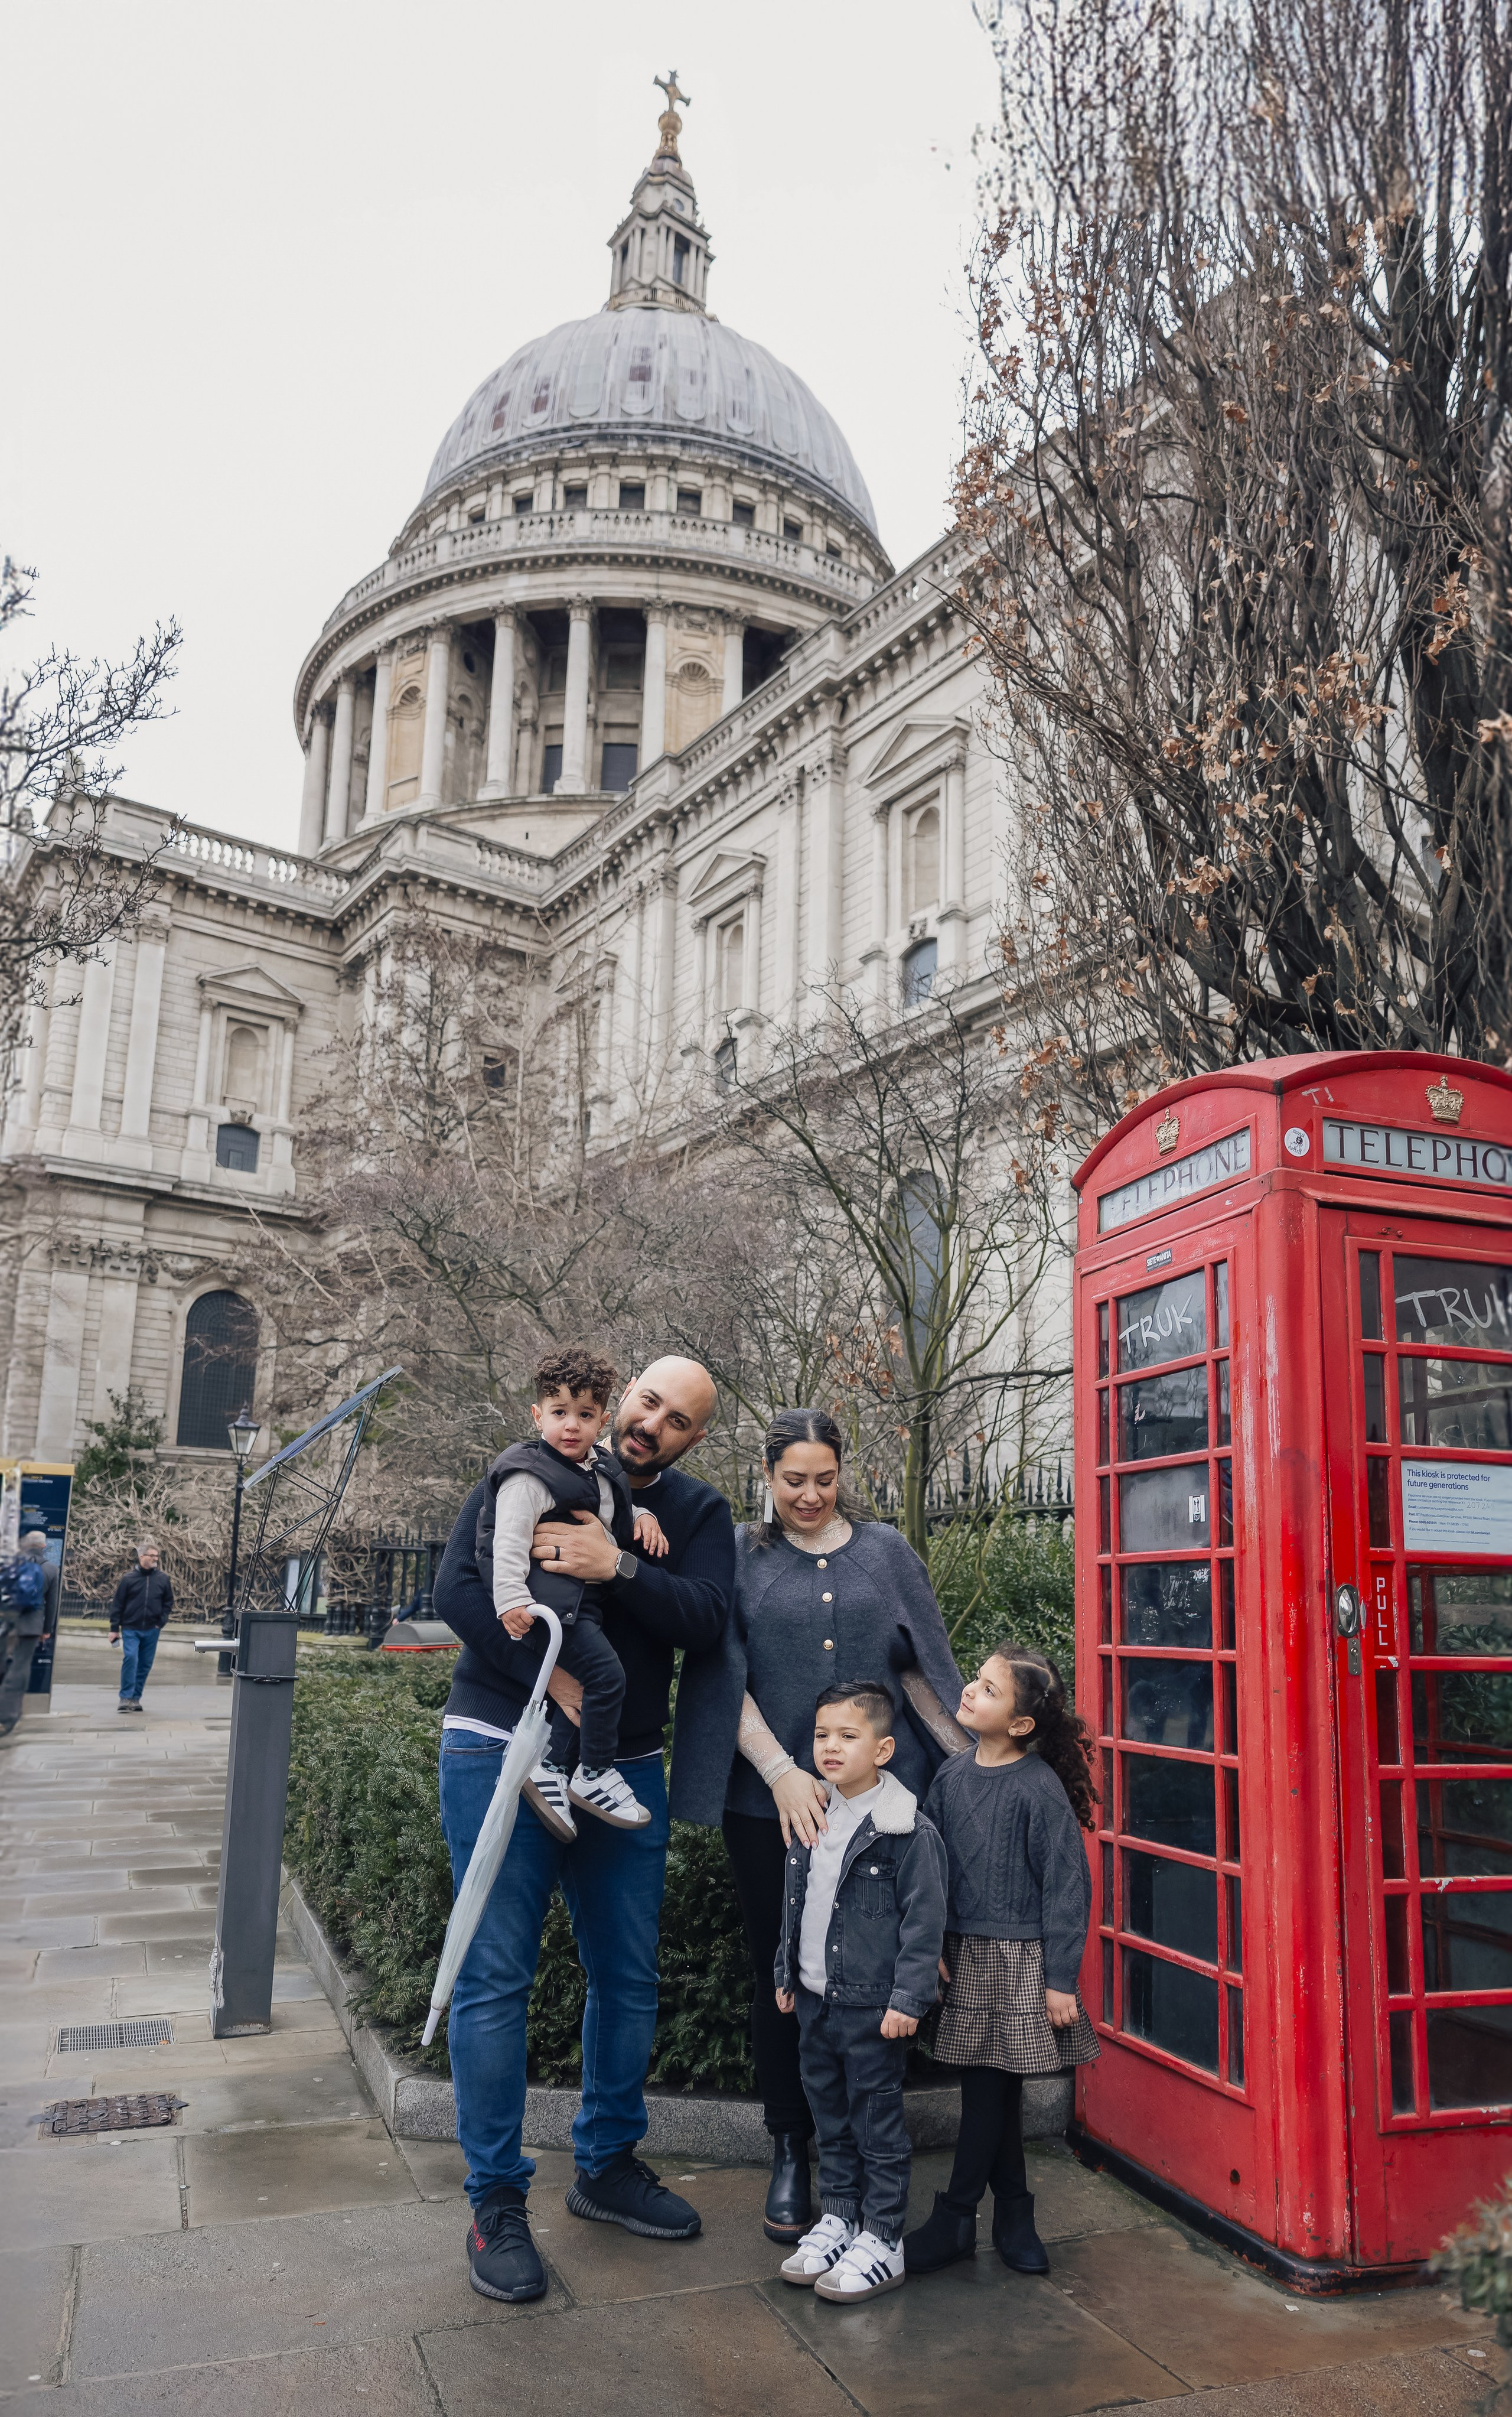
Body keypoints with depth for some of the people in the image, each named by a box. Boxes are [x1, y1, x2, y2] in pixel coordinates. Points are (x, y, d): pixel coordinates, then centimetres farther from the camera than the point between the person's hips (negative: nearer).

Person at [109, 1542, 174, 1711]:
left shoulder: (163, 1579, 2)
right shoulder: (129, 1578, -3)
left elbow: (168, 1602, 11)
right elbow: (118, 1604, 0)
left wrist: (162, 1622, 0)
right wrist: (114, 1628, -1)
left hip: (151, 1630, 3)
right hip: (131, 1629, -3)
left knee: (145, 1664, 7)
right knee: (130, 1658, -16)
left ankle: (135, 1698, 18)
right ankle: (126, 1697, -10)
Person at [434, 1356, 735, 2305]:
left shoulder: (699, 1513, 5)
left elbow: (705, 1619, -11)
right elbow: (460, 1590, -12)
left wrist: (616, 1568, -26)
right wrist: (555, 1683, -20)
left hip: (625, 1768, 4)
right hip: (502, 1753, -3)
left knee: (630, 1977, 13)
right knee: (496, 1978, 0)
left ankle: (608, 2165, 33)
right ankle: (498, 2202, 15)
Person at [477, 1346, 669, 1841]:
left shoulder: (600, 1469, 14)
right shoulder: (530, 1476, -12)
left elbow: (610, 1510, 33)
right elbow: (510, 1538, -17)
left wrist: (641, 1516, 13)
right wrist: (511, 1598, -25)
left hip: (586, 1598, 9)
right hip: (548, 1595, -9)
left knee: (584, 1686, 6)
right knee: (606, 1674, -16)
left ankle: (550, 1768, 16)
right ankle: (593, 1776, -2)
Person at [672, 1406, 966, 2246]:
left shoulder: (884, 1550, 8)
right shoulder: (739, 1556, 4)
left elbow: (922, 1668, 12)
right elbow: (725, 1677, -2)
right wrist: (783, 1774, -11)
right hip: (770, 1800, -1)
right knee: (780, 1974, 7)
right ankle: (791, 2151, 23)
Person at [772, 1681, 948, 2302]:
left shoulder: (909, 1831, -16)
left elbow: (924, 1921, -14)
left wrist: (907, 1998, -15)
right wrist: (786, 1974, 17)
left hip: (873, 2005, -6)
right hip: (814, 1997, 6)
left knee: (878, 2121, 5)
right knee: (830, 2113, 18)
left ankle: (882, 2240, 18)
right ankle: (838, 2216, 33)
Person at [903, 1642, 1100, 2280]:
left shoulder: (1040, 1789, -15)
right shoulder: (953, 1776, 1)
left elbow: (1067, 1886, -12)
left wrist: (1060, 1980, -10)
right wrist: (931, 1947, 5)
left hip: (1019, 1958, -5)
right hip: (964, 1953, 5)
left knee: (990, 2087, 3)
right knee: (993, 2090, 14)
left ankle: (956, 2220, 17)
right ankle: (1013, 2214, 28)